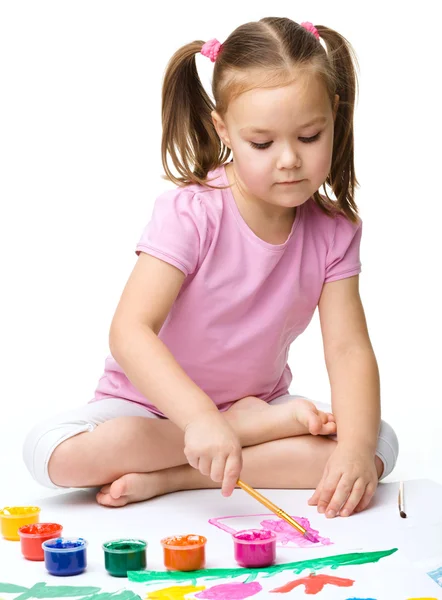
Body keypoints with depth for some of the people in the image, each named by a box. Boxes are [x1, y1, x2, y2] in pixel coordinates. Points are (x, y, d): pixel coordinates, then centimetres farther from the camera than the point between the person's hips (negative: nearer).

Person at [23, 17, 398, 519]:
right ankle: (255, 425, -17)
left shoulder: (333, 232, -8)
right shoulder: (190, 212, -22)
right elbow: (130, 331, -32)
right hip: (153, 402, -3)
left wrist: (355, 448, -34)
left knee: (380, 443, -21)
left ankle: (171, 476, -22)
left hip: (259, 401, 3)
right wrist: (201, 418, -48)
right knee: (54, 451, -31)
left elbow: (348, 349, -15)